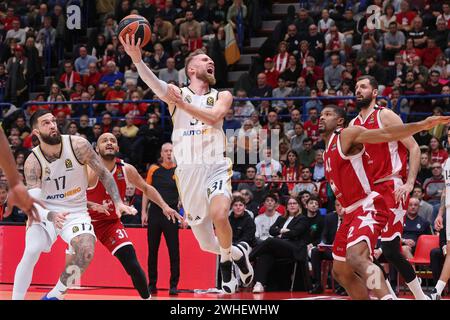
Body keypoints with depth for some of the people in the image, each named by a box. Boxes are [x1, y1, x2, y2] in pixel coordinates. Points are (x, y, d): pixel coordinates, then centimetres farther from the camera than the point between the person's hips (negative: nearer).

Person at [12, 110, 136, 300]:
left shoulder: (78, 145, -14)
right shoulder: (32, 163, -16)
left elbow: (103, 174, -3)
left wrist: (117, 202, -13)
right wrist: (51, 216, -43)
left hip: (76, 212, 1)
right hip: (45, 213, -1)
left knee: (86, 252, -24)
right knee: (30, 253, -23)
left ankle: (53, 296, -7)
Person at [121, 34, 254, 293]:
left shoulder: (222, 96, 10)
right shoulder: (177, 93, 7)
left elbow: (213, 117, -13)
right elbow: (153, 82, -16)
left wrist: (182, 104, -12)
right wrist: (137, 59, -34)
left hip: (216, 167, -1)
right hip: (187, 172, 1)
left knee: (219, 214, -32)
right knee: (208, 244, 6)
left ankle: (228, 259, -4)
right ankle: (238, 253, 38)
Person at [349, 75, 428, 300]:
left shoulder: (385, 116, -5)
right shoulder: (353, 125, 14)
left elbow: (414, 148, -9)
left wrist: (410, 183, -18)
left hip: (391, 188, -7)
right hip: (367, 191, 7)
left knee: (391, 251, -12)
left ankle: (420, 296, 3)